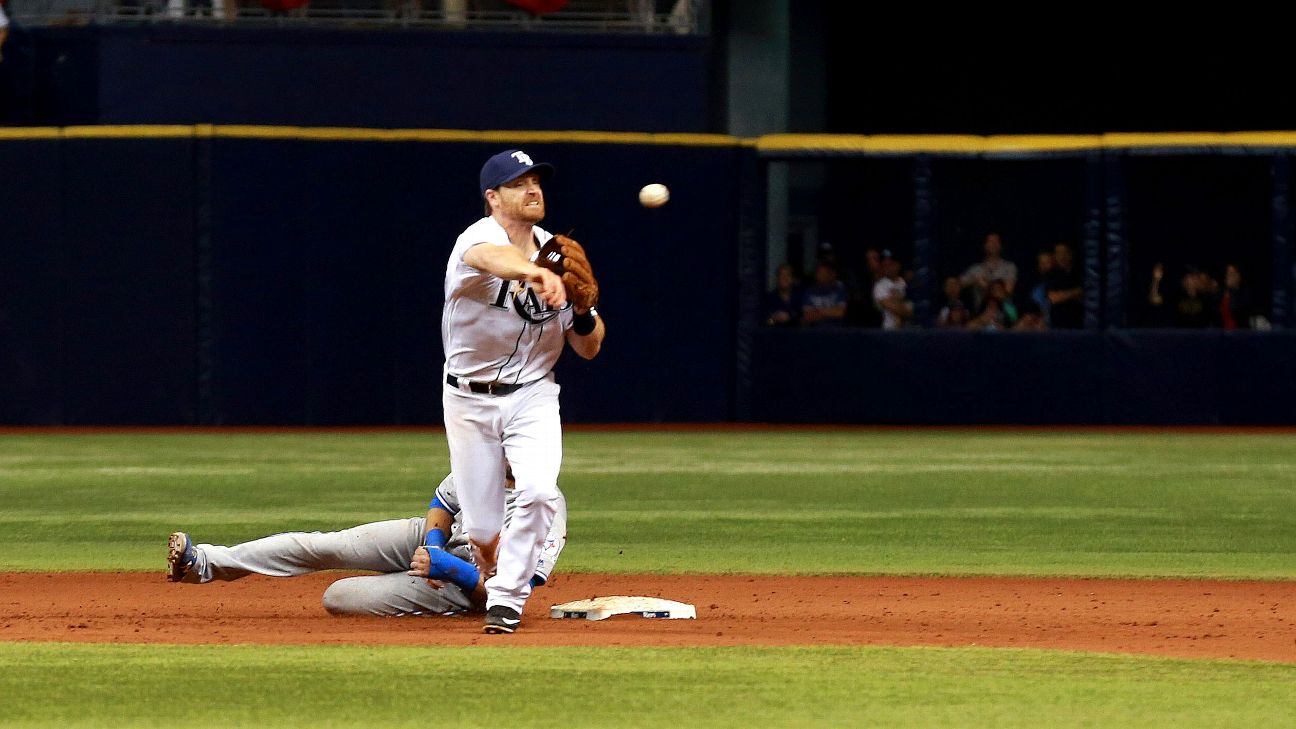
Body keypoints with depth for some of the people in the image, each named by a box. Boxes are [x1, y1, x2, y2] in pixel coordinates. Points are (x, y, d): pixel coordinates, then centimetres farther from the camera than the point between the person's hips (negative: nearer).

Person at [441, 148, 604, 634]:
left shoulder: (557, 255, -2)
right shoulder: (477, 240, -18)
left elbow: (589, 348, 3)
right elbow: (496, 257, -47)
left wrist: (584, 306, -19)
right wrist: (537, 273, -69)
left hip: (532, 397, 2)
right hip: (469, 400, -2)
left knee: (539, 491, -25)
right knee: (482, 529, 1)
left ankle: (506, 599, -12)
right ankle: (498, 577, 35)